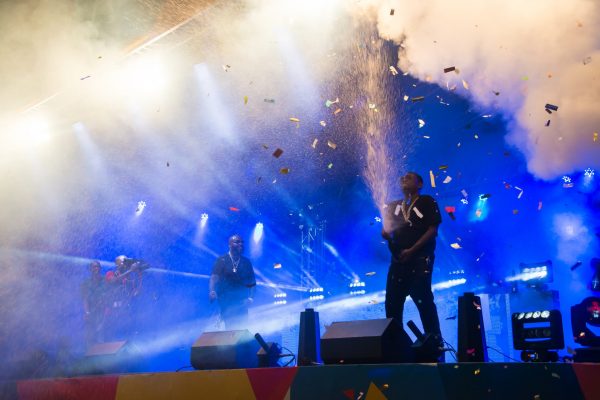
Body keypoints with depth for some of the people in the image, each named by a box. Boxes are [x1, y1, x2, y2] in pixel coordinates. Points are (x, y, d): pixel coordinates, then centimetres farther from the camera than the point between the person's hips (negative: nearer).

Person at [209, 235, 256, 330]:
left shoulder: (246, 262, 10)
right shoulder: (222, 260, 0)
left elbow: (252, 282, 13)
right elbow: (214, 277, -11)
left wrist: (251, 297, -2)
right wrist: (212, 291, -29)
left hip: (241, 303, 3)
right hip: (226, 302, -3)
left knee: (243, 328, -2)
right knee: (230, 328, -10)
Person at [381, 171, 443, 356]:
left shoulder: (427, 202, 3)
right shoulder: (394, 206, 19)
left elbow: (433, 230, -6)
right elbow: (387, 231, 18)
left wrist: (412, 250, -14)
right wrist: (386, 234, -8)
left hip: (420, 259, -5)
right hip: (398, 260, 5)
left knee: (423, 301, -10)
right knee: (392, 303, 3)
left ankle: (435, 343, -1)